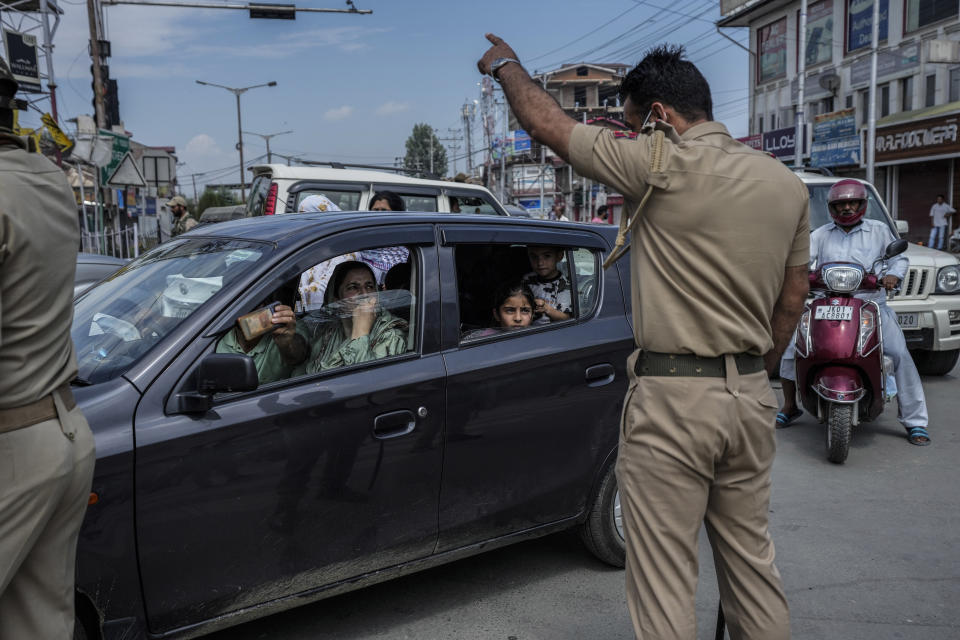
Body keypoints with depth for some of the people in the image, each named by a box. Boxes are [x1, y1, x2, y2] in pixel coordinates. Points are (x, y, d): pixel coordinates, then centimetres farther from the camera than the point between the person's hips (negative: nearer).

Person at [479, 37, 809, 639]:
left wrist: (506, 65, 16)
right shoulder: (788, 183, 9)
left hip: (672, 398, -7)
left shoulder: (665, 162, -12)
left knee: (664, 580, 4)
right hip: (752, 397, 8)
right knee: (752, 562, 20)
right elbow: (792, 302, 15)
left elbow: (547, 121, -2)